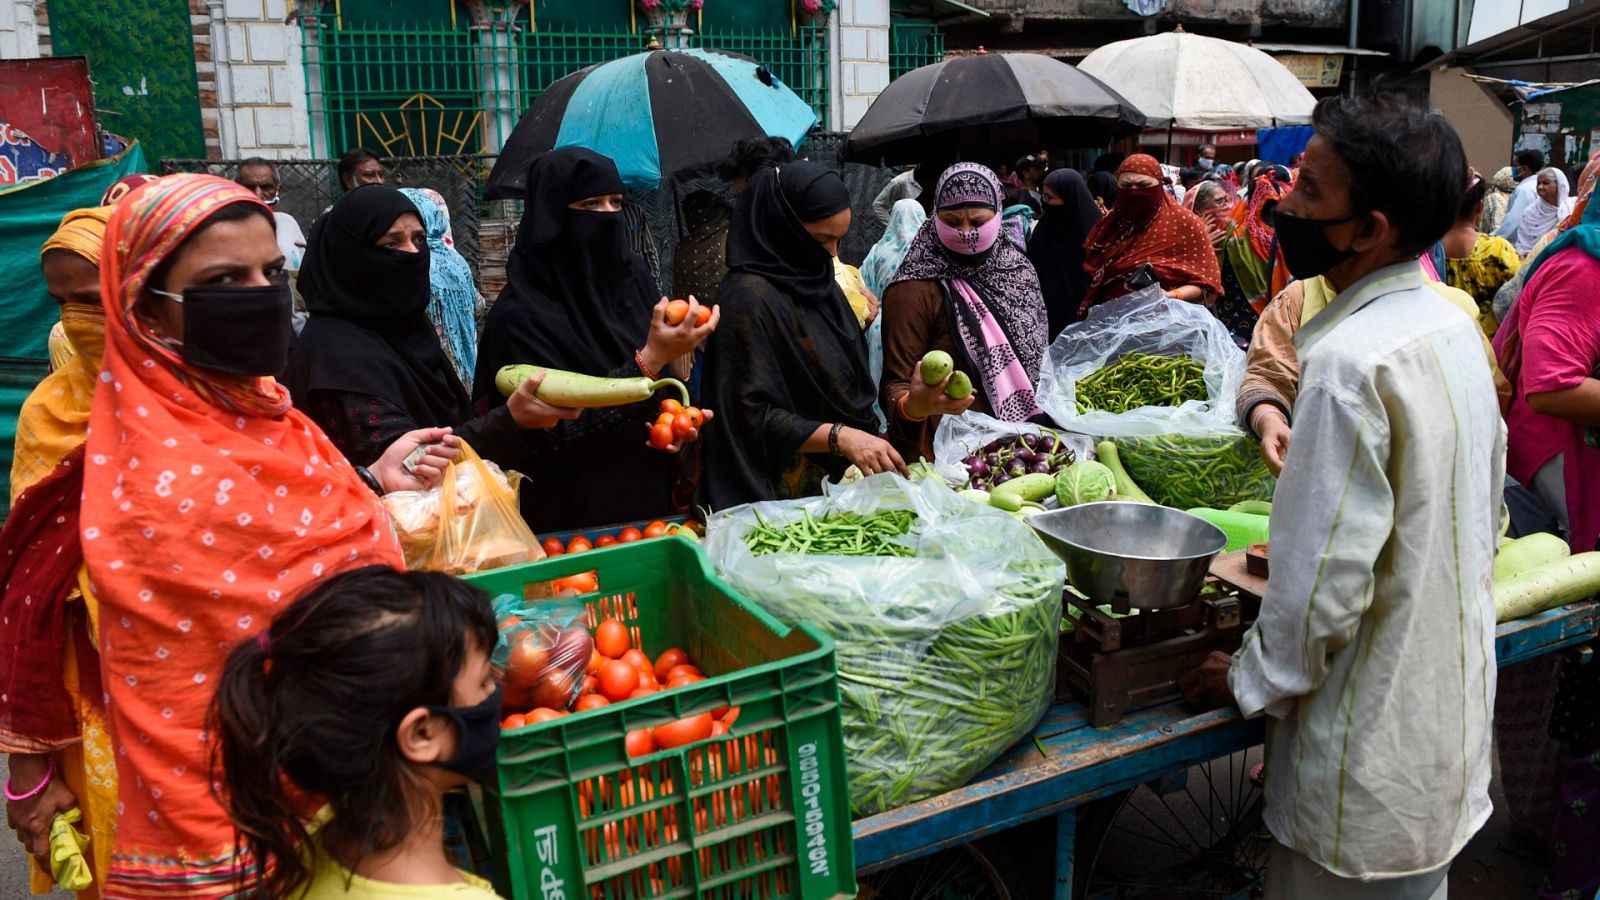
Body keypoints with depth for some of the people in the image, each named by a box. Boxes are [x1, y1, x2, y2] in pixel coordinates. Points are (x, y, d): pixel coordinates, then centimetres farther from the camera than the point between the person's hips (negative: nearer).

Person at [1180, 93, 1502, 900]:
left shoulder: (1351, 361, -28)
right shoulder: (1453, 328, 1)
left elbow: (1325, 584, -26)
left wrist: (1248, 680, -10)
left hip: (1369, 760, -8)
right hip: (1450, 717, 8)